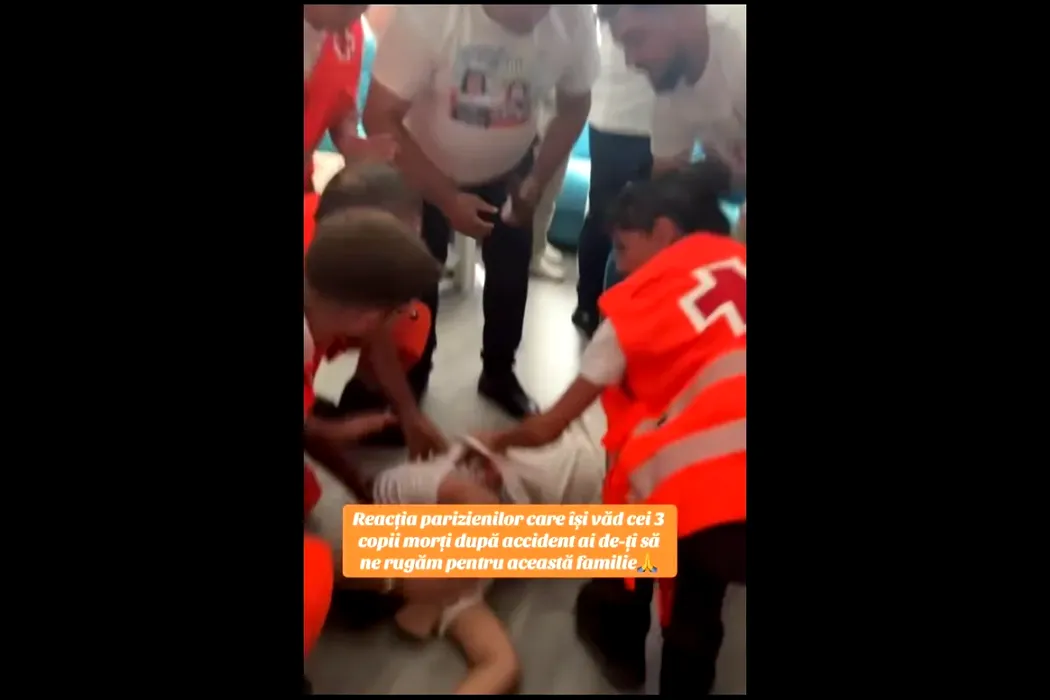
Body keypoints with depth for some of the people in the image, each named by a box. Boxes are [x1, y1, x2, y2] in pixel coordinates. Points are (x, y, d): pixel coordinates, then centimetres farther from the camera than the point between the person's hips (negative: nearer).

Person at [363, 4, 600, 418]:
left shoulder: (574, 16, -25)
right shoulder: (429, 13, -35)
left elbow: (575, 105, -7)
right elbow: (380, 118, -30)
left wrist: (538, 180, -15)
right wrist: (448, 198, -30)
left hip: (508, 169, 3)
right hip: (423, 168, -2)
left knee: (511, 272, 9)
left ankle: (499, 374, 34)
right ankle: (407, 381, 31)